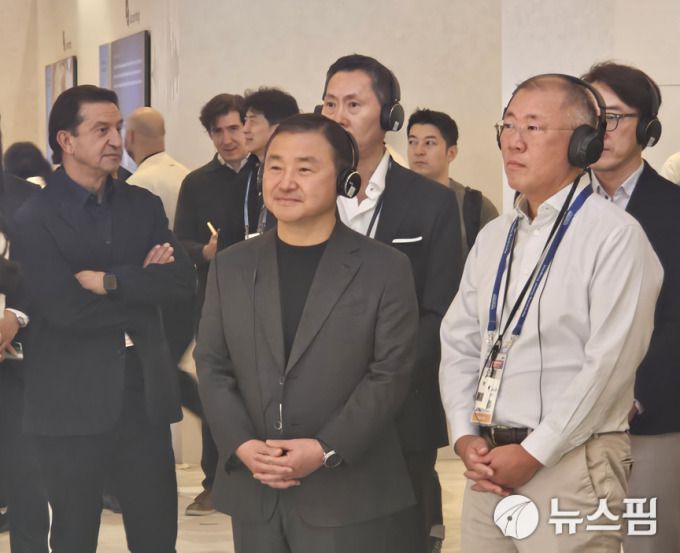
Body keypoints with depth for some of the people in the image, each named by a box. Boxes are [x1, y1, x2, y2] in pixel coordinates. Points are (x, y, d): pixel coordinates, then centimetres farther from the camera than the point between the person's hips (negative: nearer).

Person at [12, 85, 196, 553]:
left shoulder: (144, 205, 9)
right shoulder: (35, 217, -6)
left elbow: (184, 280, -4)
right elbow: (66, 308, -18)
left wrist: (111, 280, -14)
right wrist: (144, 284, -8)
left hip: (145, 395, 4)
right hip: (73, 402, -4)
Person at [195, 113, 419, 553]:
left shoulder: (386, 269, -1)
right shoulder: (231, 266, 10)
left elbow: (389, 375, -6)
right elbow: (212, 367, 8)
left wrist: (325, 449, -14)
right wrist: (242, 445, -7)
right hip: (252, 492, 4)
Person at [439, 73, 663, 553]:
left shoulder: (616, 235, -9)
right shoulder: (493, 237, 13)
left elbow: (609, 364, -15)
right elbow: (459, 343, 13)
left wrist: (534, 454, -14)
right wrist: (465, 437, -1)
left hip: (570, 464, -6)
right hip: (489, 462, 6)